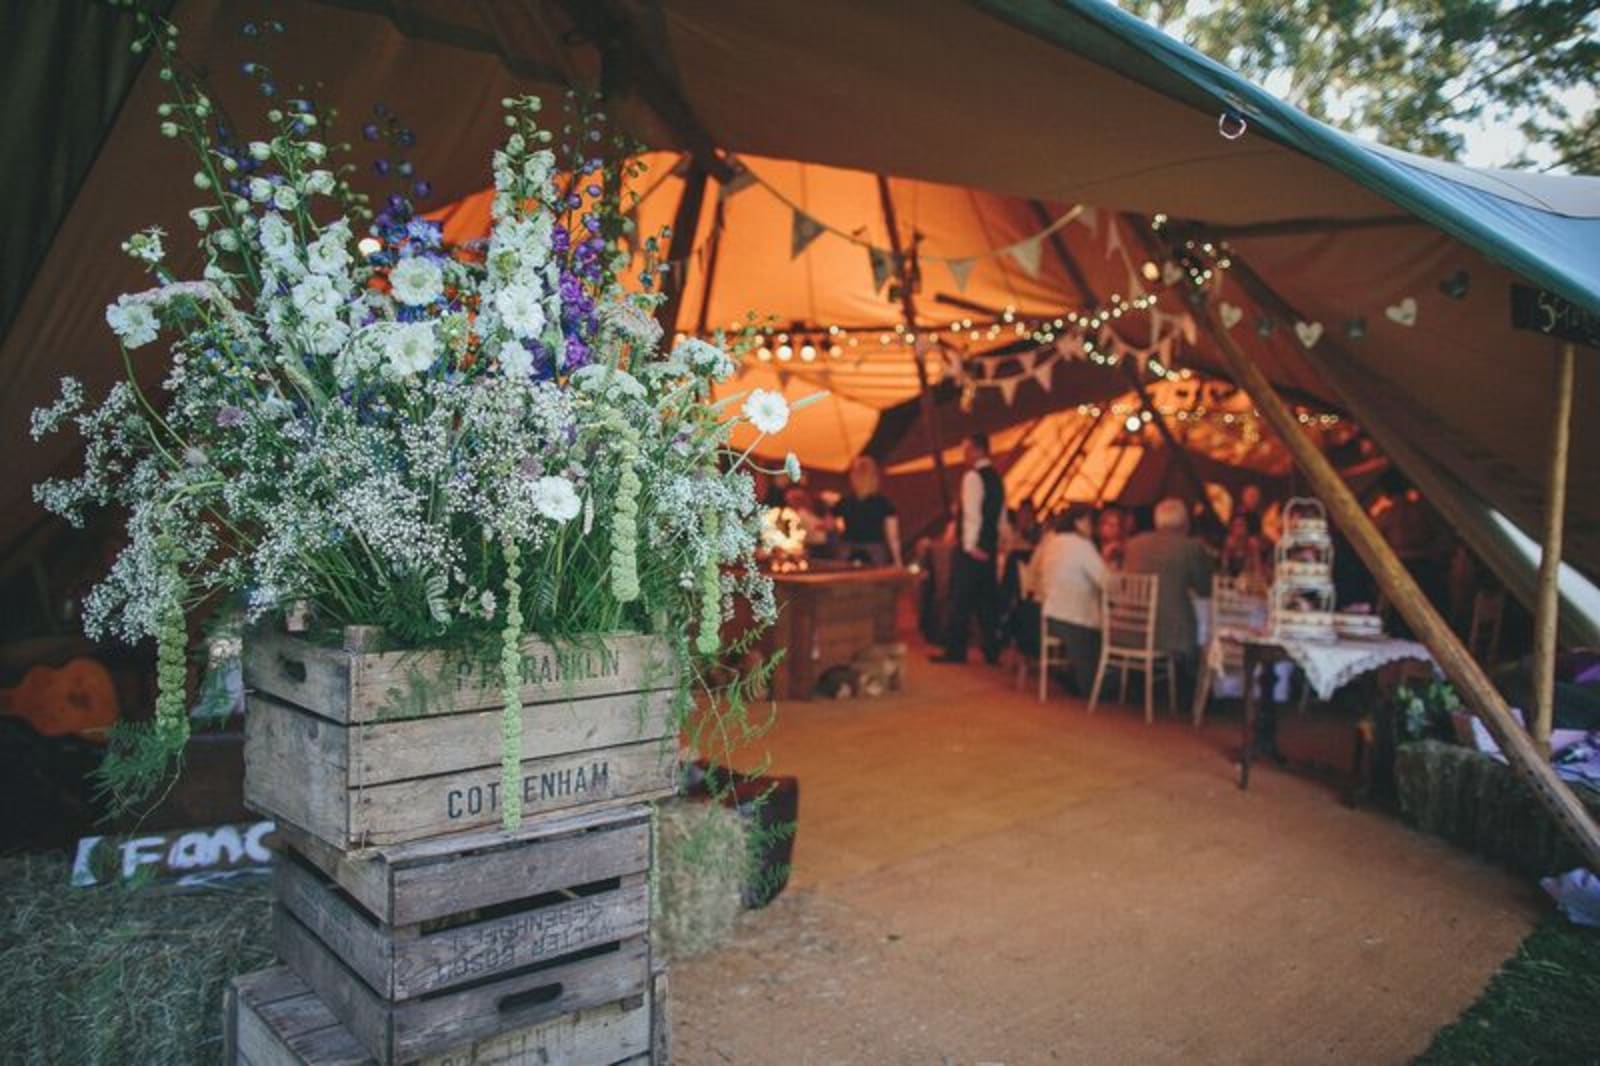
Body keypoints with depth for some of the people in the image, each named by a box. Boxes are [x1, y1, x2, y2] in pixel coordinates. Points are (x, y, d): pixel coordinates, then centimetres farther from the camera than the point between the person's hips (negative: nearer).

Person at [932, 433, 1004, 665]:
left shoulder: (973, 476, -12)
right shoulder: (996, 478, 15)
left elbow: (972, 513, -20)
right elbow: (1001, 514, 18)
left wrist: (970, 546, -18)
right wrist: (994, 542, 19)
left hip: (973, 549, -8)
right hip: (989, 548, 8)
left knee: (961, 600, -4)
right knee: (986, 600, 12)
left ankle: (956, 651, -1)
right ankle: (991, 651, 14)